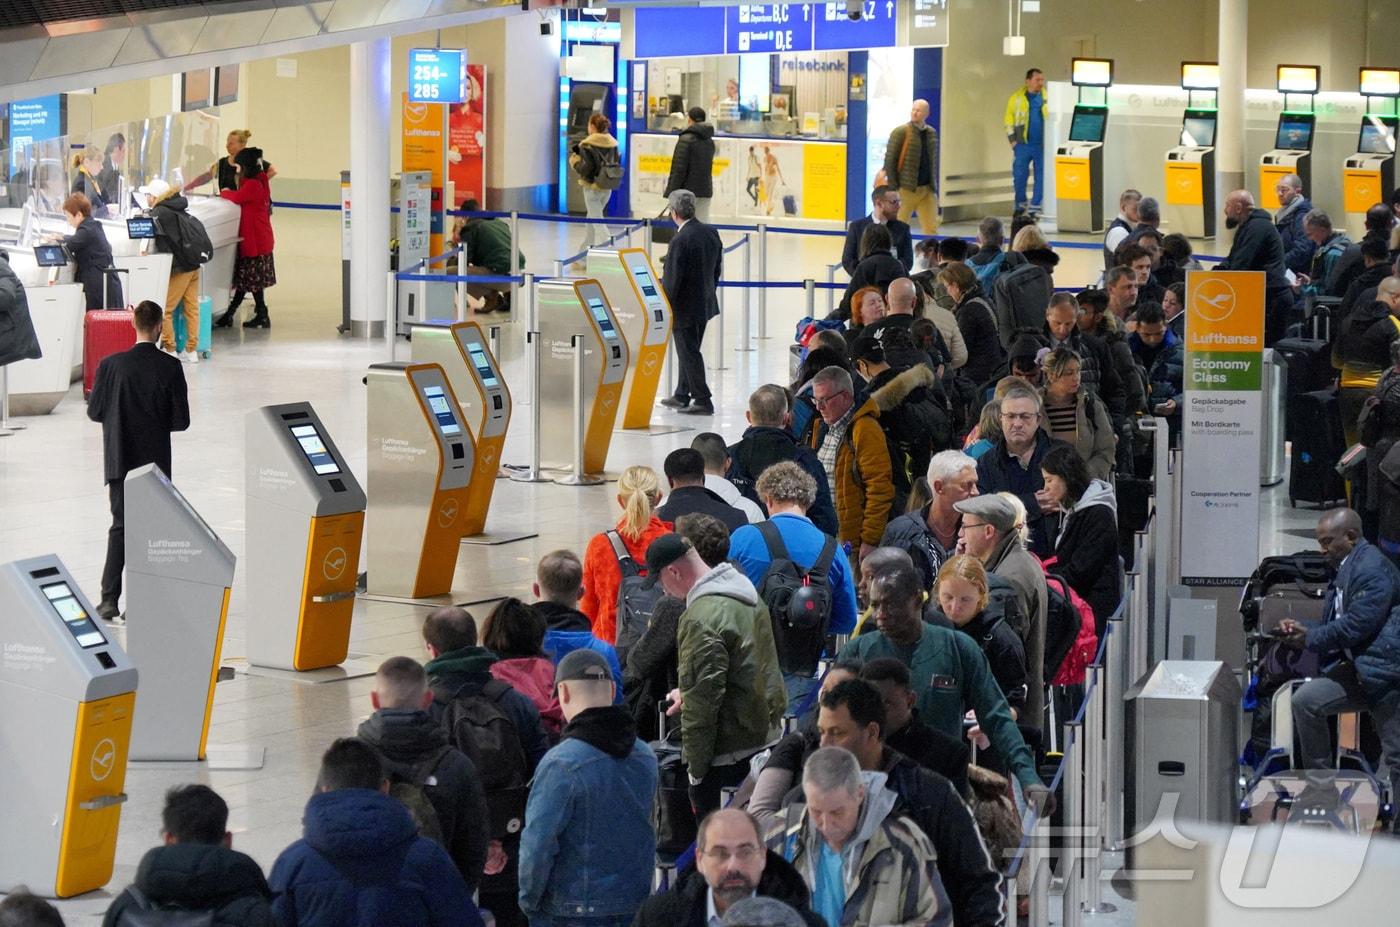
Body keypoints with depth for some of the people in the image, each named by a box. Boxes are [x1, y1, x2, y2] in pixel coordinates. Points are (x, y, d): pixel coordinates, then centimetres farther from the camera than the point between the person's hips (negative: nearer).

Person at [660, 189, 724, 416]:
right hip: (705, 303, 8)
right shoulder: (711, 233, 0)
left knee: (689, 353, 2)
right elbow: (717, 269, 10)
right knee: (689, 351, 19)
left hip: (685, 307, -8)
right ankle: (682, 395, 30)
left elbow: (671, 280, -21)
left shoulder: (680, 241, -24)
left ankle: (702, 401, 4)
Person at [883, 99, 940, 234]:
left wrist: (935, 187, 12)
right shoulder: (900, 132, -6)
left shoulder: (932, 133, 10)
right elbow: (890, 160, -9)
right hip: (907, 189, -4)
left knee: (931, 228, -1)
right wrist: (893, 187, -13)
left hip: (927, 189, 4)